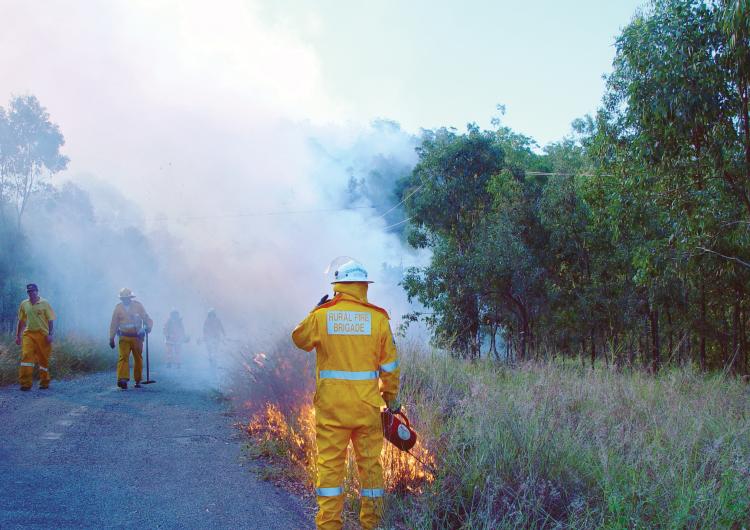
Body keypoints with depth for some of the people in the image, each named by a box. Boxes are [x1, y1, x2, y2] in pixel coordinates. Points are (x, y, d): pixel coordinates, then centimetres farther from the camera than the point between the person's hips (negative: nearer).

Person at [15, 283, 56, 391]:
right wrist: (18, 336, 13)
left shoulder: (44, 303, 0)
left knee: (43, 359, 6)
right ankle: (25, 383, -15)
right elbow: (21, 321, 16)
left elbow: (51, 320, -2)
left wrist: (51, 334, -10)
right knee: (26, 356, -14)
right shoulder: (24, 304, 9)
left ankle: (44, 383, 21)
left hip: (43, 334, -2)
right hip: (28, 334, 2)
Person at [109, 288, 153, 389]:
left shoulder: (138, 306, 1)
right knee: (123, 357, -17)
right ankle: (122, 379, -28)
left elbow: (147, 319, 6)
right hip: (124, 338, -1)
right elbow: (114, 324, 9)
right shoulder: (118, 308, 4)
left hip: (137, 337, 1)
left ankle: (138, 381, 17)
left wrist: (148, 327, -15)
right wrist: (111, 338, 8)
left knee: (138, 359, 7)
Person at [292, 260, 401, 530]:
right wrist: (392, 397, 14)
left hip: (331, 404, -1)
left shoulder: (321, 315, -4)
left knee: (330, 464, 5)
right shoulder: (378, 318, -3)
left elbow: (300, 339, 15)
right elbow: (389, 365, 2)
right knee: (370, 462, 11)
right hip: (367, 405, 1)